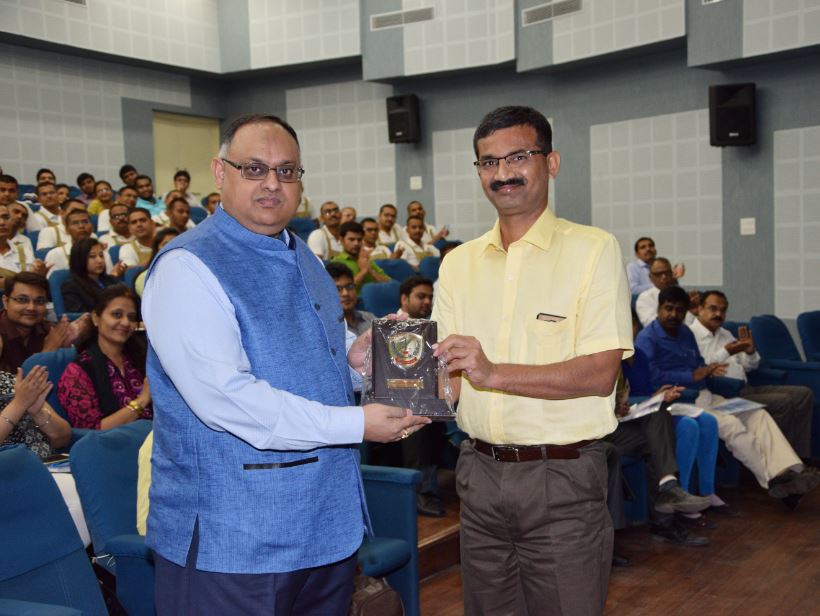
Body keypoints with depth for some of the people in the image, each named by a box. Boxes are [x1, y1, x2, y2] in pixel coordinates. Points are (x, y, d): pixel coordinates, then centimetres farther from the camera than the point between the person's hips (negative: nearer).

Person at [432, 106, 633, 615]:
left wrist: (495, 373, -27)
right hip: (481, 472, 5)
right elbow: (451, 377, 9)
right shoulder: (459, 263, 9)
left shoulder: (593, 250, -7)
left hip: (563, 477, -4)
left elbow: (600, 374, -16)